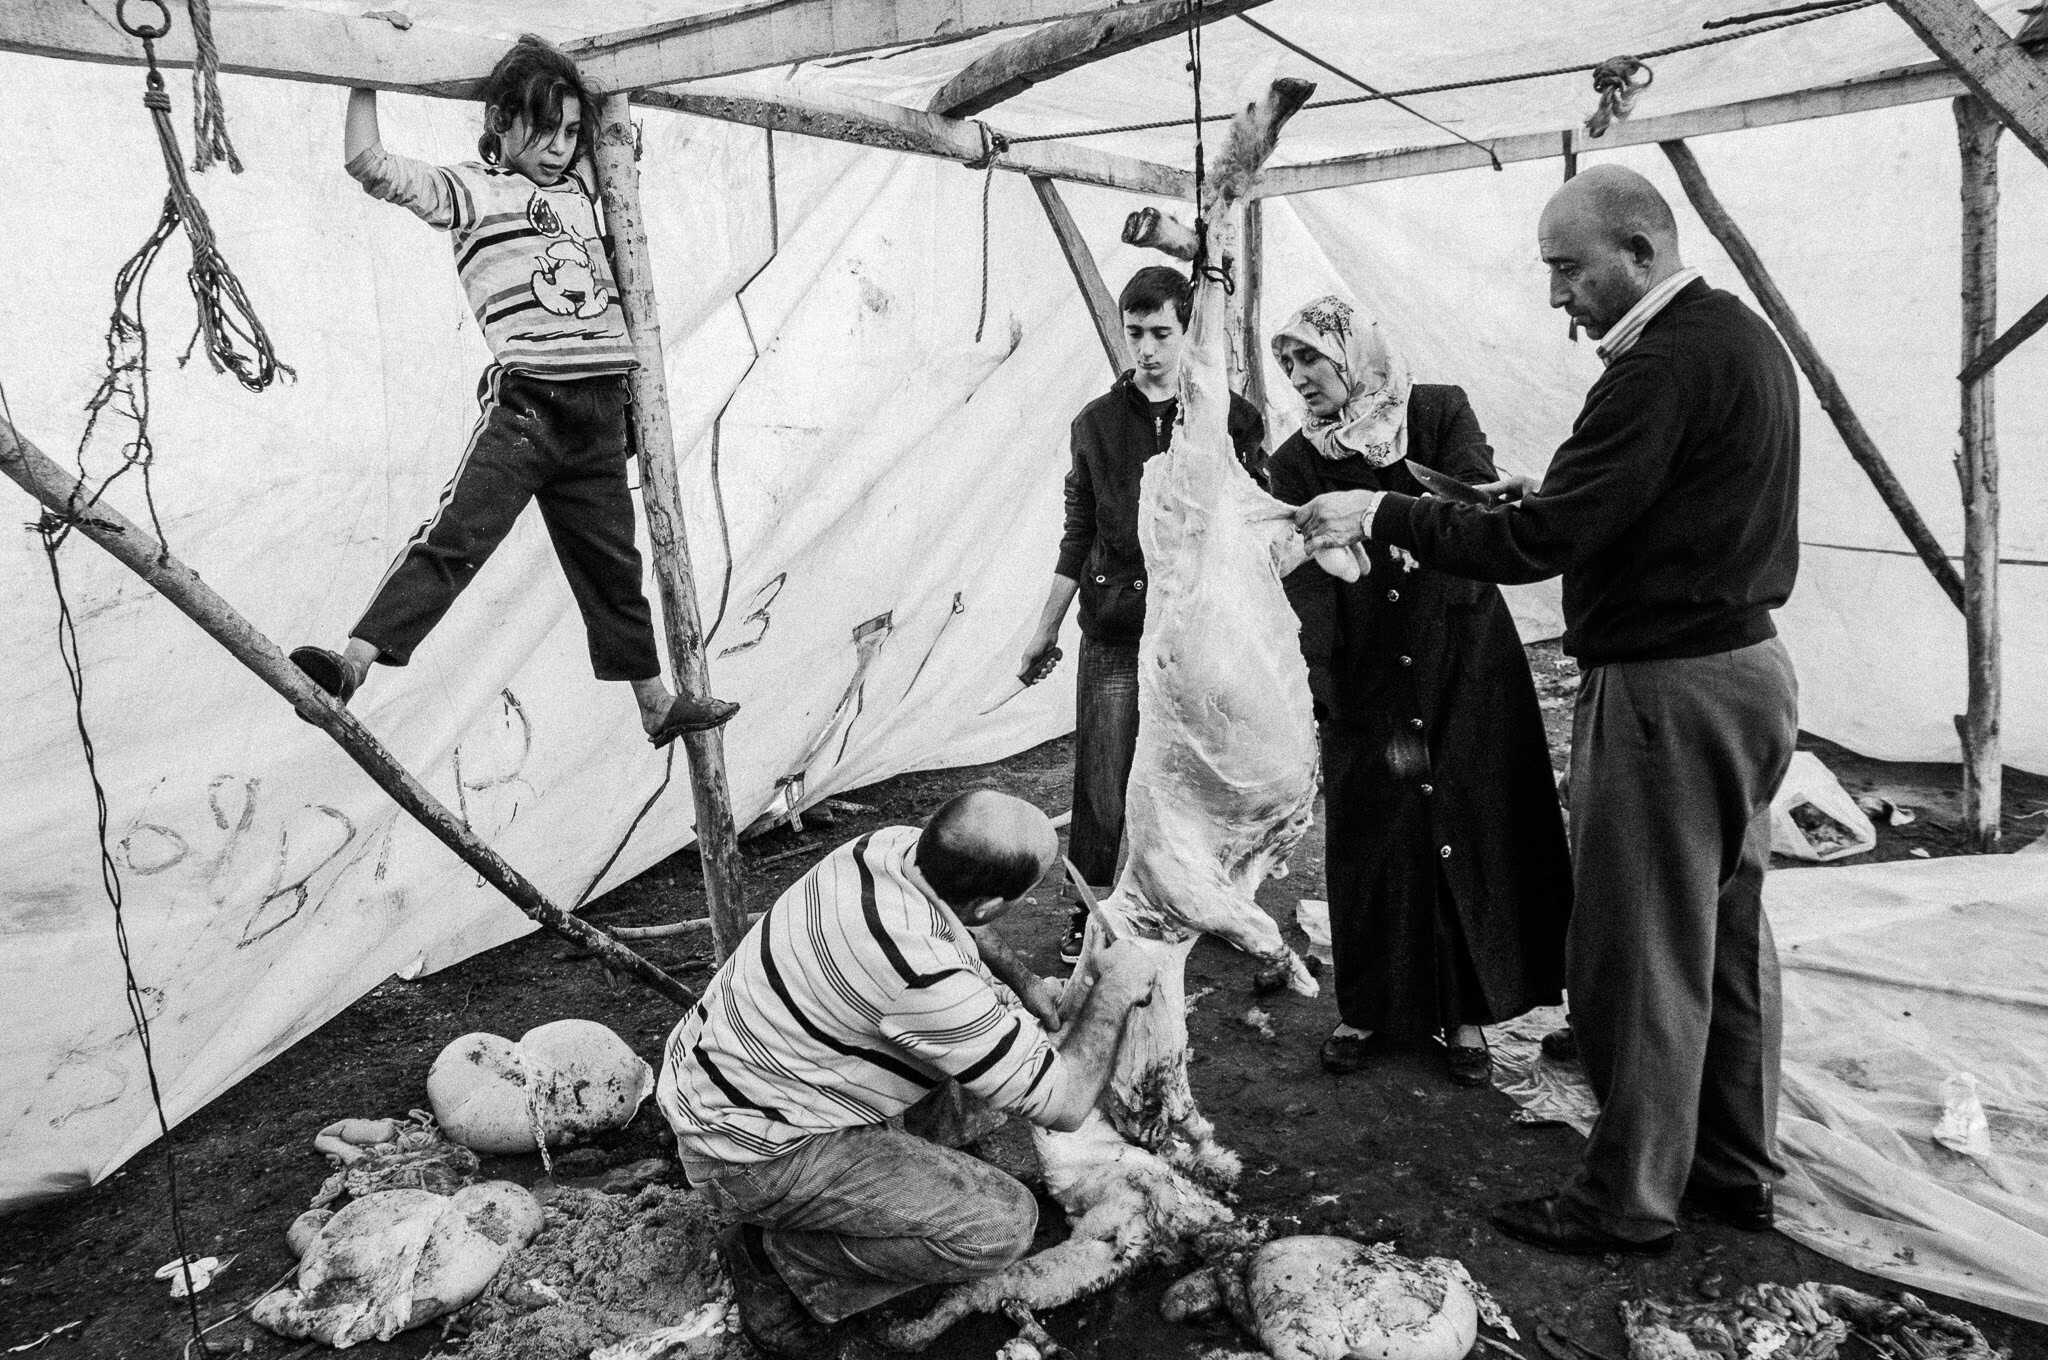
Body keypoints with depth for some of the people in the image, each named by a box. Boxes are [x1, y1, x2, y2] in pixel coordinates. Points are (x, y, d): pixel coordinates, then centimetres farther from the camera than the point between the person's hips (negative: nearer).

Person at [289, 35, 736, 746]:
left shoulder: (577, 190, 20)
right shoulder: (468, 188, 4)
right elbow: (369, 163, -7)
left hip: (599, 413, 6)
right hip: (525, 402, -5)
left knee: (612, 564, 14)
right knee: (454, 537, -19)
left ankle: (657, 704, 22)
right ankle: (351, 662, -21)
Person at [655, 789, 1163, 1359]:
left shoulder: (896, 844, -11)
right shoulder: (925, 978, -35)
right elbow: (1065, 1104, -23)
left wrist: (1022, 979, 17)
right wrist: (1113, 989, -10)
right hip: (749, 1151, -9)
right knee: (1001, 1223, -17)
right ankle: (781, 1258, 0)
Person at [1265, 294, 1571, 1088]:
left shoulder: (1442, 413, 0)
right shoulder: (1295, 465, 1)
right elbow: (1307, 587, -9)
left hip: (1466, 667, 0)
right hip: (1363, 681, 1)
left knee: (1469, 833, 4)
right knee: (1370, 839, 5)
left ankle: (1466, 1011, 21)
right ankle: (1369, 1008, 24)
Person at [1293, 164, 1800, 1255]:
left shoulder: (1665, 363, -19)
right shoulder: (1744, 336, 13)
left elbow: (1536, 544, -24)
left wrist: (1380, 515, -17)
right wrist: (1549, 498, 8)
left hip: (1665, 687, -10)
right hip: (1748, 666, 10)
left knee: (1638, 952, 2)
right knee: (1726, 931, 18)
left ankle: (1628, 1199, 17)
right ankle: (1735, 1167, 34)